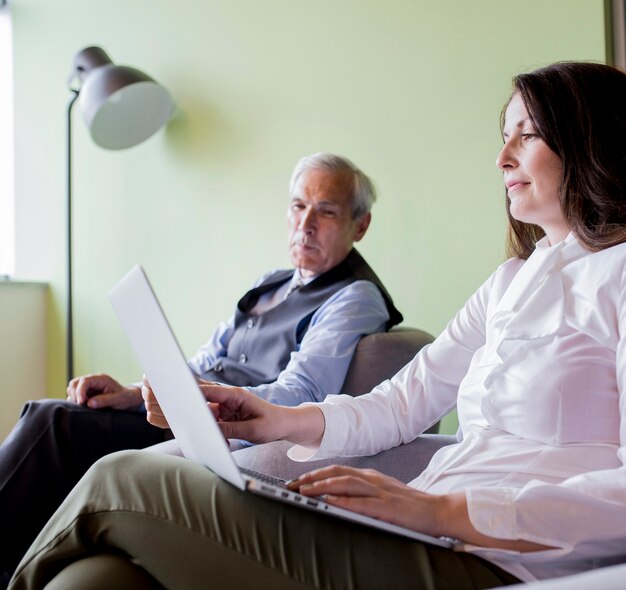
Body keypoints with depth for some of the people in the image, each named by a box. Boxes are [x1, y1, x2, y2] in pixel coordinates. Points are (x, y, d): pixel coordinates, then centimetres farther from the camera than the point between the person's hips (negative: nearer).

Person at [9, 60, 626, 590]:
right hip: (432, 537, 7)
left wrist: (448, 511, -23)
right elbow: (400, 404, 18)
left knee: (119, 483, -11)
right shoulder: (512, 280, 23)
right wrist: (282, 420, 2)